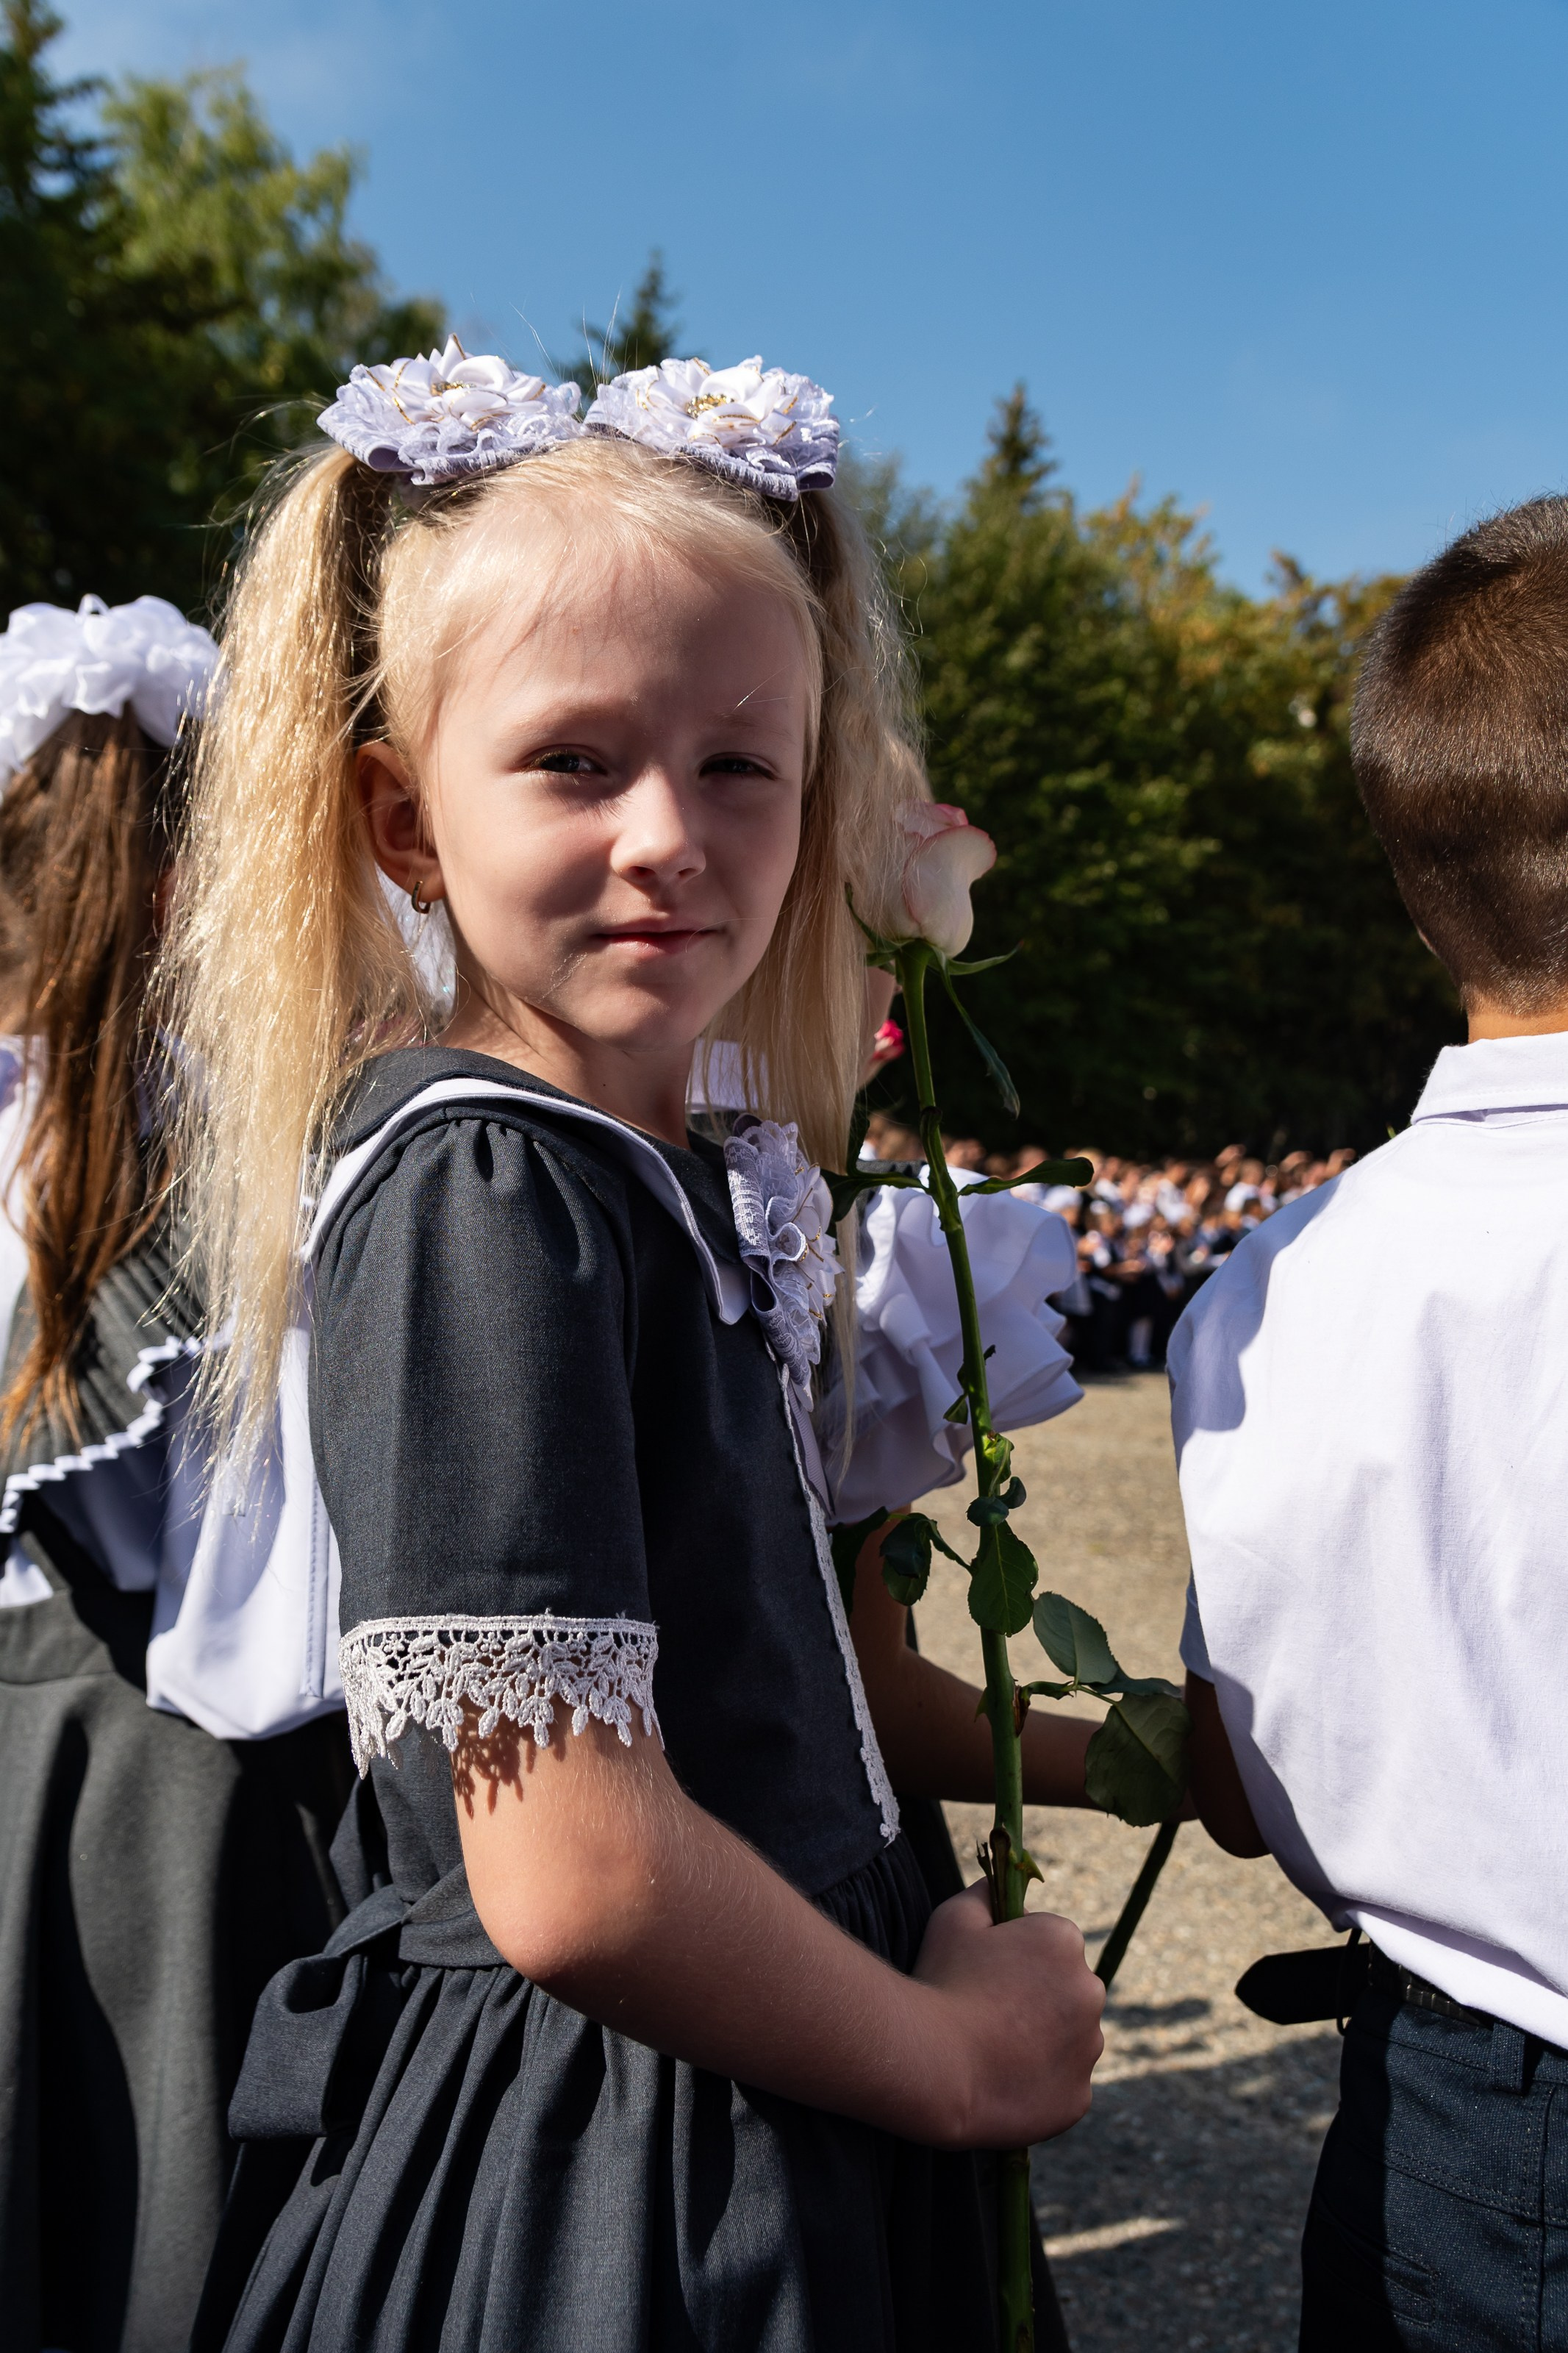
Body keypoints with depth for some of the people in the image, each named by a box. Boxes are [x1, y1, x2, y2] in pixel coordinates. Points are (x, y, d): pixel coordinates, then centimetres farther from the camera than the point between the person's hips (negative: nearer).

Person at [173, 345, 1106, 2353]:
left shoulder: (684, 1188, 4)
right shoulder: (482, 1189, -22)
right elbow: (576, 1876, -26)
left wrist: (1100, 1755, 13)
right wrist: (956, 2055, -12)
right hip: (579, 2192, -8)